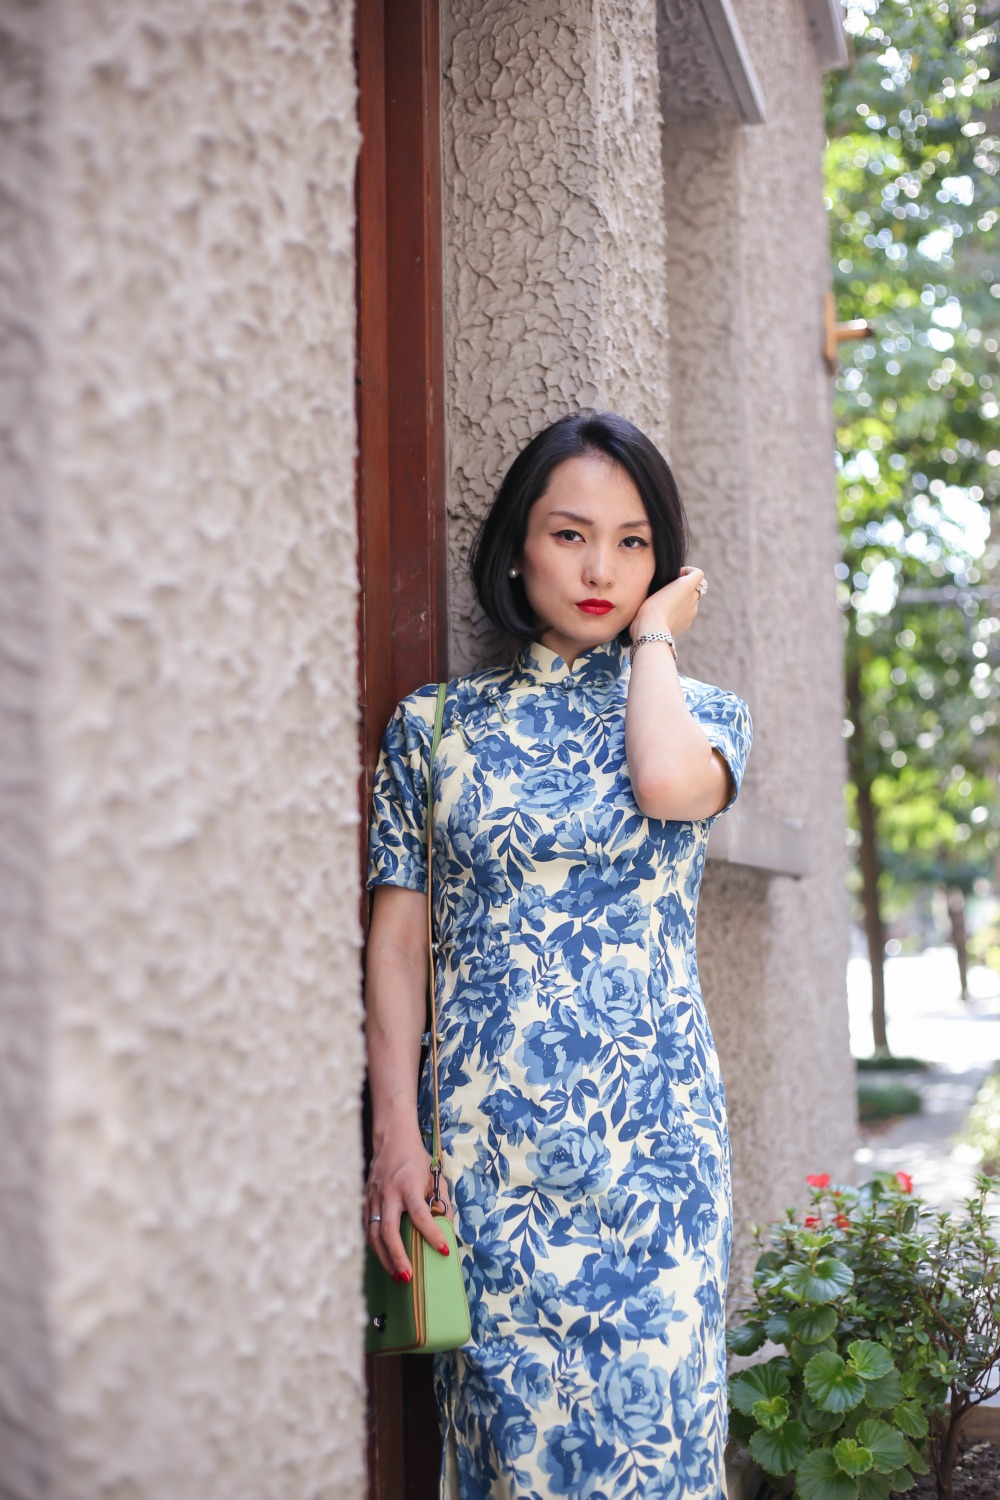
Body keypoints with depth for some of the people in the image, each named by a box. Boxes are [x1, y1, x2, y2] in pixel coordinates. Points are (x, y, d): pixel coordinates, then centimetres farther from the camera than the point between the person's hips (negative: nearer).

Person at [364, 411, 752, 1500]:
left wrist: (653, 635, -2)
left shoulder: (701, 713, 7)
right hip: (484, 1134, 0)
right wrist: (397, 1137, -4)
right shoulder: (435, 724, 7)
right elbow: (398, 940, 4)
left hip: (651, 1133, 0)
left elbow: (668, 784, -18)